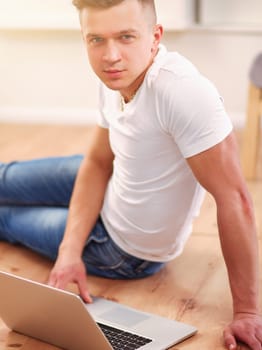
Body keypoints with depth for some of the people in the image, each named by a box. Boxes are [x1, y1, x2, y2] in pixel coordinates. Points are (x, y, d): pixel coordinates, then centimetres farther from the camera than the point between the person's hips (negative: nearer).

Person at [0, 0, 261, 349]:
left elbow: (233, 198, -39)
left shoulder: (182, 91, -41)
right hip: (112, 188, 5)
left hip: (126, 248, -5)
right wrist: (70, 249, -14)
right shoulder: (117, 79, -16)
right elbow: (98, 163, -3)